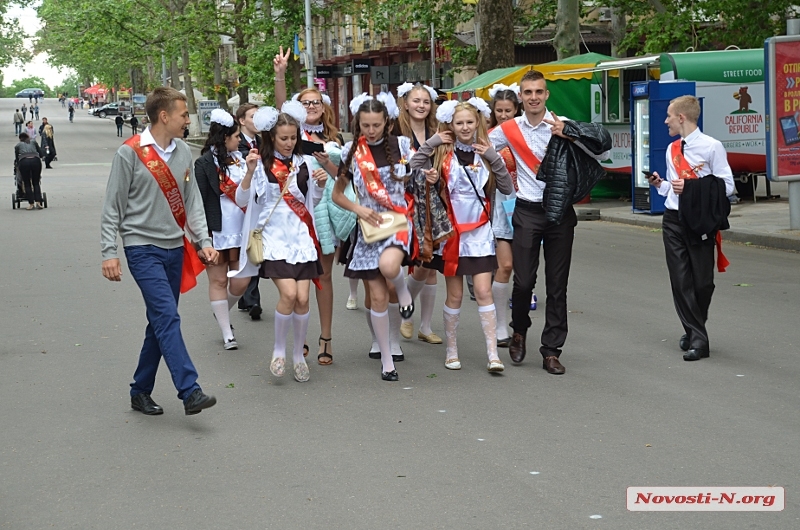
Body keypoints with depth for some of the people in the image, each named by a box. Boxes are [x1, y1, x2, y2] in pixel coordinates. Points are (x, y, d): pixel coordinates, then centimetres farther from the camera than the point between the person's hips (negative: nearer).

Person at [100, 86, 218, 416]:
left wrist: (203, 240, 4)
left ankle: (141, 392, 20)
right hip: (143, 248, -6)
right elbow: (113, 207, -6)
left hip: (175, 249, 6)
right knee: (168, 318, -16)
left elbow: (192, 201, 13)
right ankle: (190, 392, -20)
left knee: (161, 323, 9)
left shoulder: (183, 152, 8)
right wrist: (109, 253, -9)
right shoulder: (130, 153, -9)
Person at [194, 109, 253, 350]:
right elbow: (198, 201, -11)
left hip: (240, 230, 6)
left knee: (242, 281, 5)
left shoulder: (239, 159, 10)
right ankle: (227, 334, 12)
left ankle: (221, 313, 34)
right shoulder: (205, 164, -9)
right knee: (218, 281, 4)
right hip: (216, 231, -6)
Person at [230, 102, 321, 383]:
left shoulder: (302, 163, 8)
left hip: (301, 236, 3)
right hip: (274, 236, -3)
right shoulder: (262, 164, -2)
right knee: (288, 293, -19)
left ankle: (298, 354, 14)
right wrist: (249, 171, -20)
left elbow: (313, 199, 17)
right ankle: (278, 350, 3)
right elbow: (242, 200, -6)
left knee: (302, 298, -5)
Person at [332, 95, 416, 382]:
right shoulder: (351, 152, 1)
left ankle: (404, 292, 1)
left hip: (398, 221, -2)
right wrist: (359, 209, -9)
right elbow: (337, 194, 9)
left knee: (388, 265, -35)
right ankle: (386, 359, 15)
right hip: (369, 226, 2)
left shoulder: (401, 145, -1)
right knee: (378, 296, 1)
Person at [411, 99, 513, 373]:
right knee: (455, 295, 6)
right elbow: (412, 172, -11)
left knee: (483, 291, -6)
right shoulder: (442, 153, -2)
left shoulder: (485, 154, 4)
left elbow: (507, 188, 0)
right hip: (451, 231, -1)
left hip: (480, 232, 1)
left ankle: (493, 354, -6)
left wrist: (494, 157, -10)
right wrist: (430, 143, -11)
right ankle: (451, 351, 18)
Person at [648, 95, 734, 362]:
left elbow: (727, 186, -11)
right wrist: (661, 184, -1)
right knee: (680, 280, 2)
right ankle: (695, 335, 9)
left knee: (702, 281, 1)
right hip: (673, 219, 5)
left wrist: (690, 186, -18)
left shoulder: (712, 147, -8)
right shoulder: (672, 149, 11)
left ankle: (695, 332, 19)